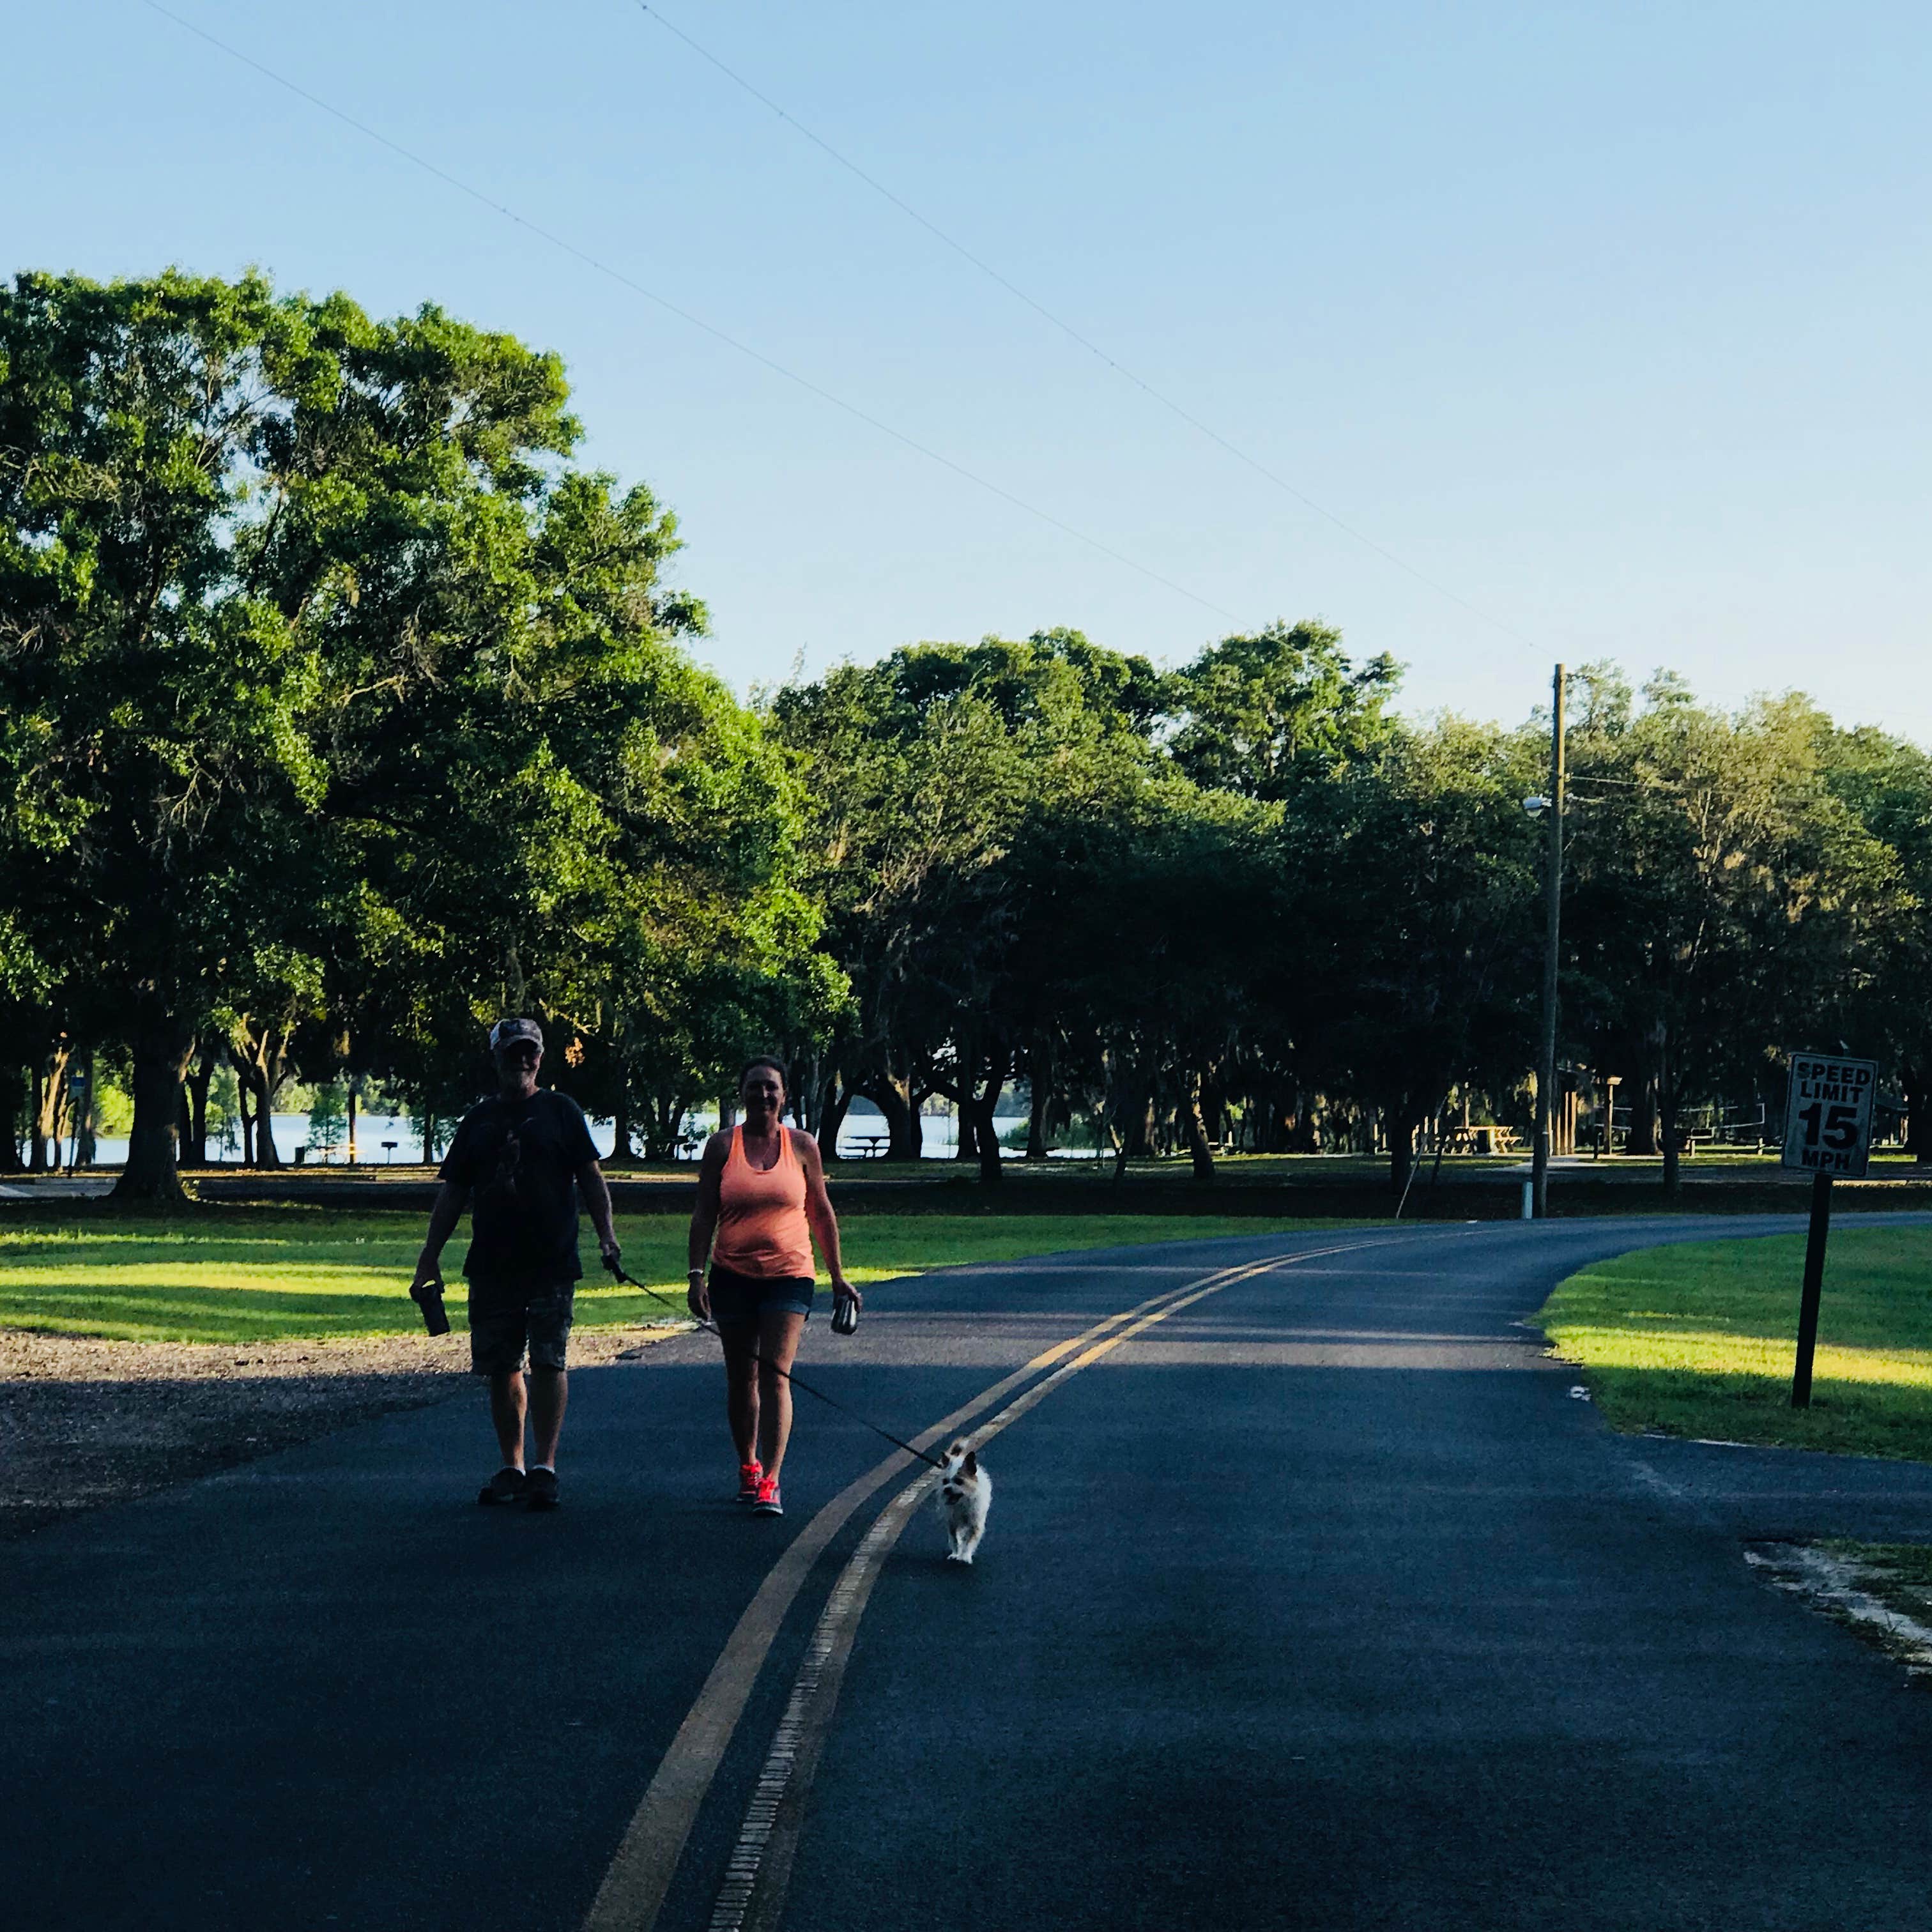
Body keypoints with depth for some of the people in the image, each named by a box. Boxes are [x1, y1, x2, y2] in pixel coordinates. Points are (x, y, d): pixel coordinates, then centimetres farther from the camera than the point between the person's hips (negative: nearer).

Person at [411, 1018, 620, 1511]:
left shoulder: (560, 1112, 5)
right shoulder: (478, 1119, 13)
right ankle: (512, 1467, 15)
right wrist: (429, 1257, 10)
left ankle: (545, 1467, -4)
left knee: (548, 1363, -7)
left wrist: (606, 1234, -10)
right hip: (491, 1264, 4)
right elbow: (453, 1193, 15)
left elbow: (590, 1177, 3)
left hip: (552, 1265, -3)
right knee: (501, 1368, 6)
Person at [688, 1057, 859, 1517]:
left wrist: (838, 1276, 11)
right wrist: (696, 1275, -6)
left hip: (789, 1275, -1)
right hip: (733, 1275, 1)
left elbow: (821, 1213, 10)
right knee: (741, 1378, 10)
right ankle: (748, 1467, 28)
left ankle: (770, 1482, -15)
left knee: (775, 1374, -12)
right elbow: (705, 1215, 2)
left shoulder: (801, 1146, 3)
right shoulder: (722, 1146, 2)